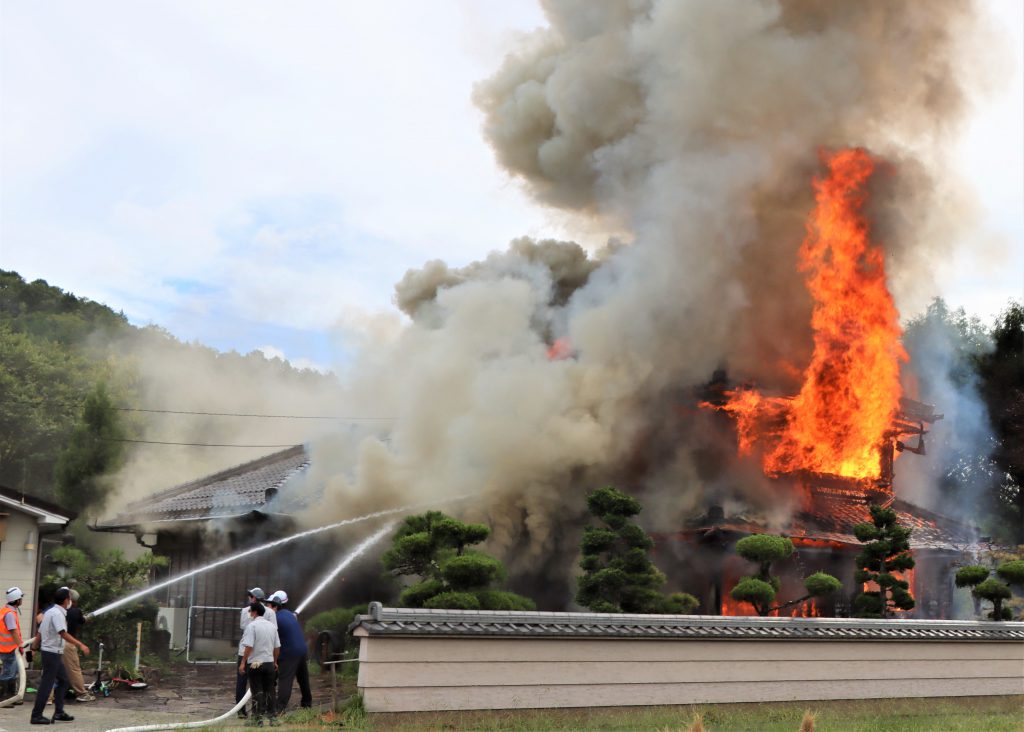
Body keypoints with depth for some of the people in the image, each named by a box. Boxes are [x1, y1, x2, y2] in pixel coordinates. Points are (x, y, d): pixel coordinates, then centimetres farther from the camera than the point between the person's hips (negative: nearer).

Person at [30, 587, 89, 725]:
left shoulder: (50, 612, 13)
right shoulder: (58, 614, -18)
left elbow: (40, 632, 19)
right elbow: (63, 634, -29)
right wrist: (81, 645, -33)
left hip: (48, 651, 10)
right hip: (52, 653, -10)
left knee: (63, 680, 15)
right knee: (46, 684, -5)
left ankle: (59, 712, 16)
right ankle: (36, 715, 0)